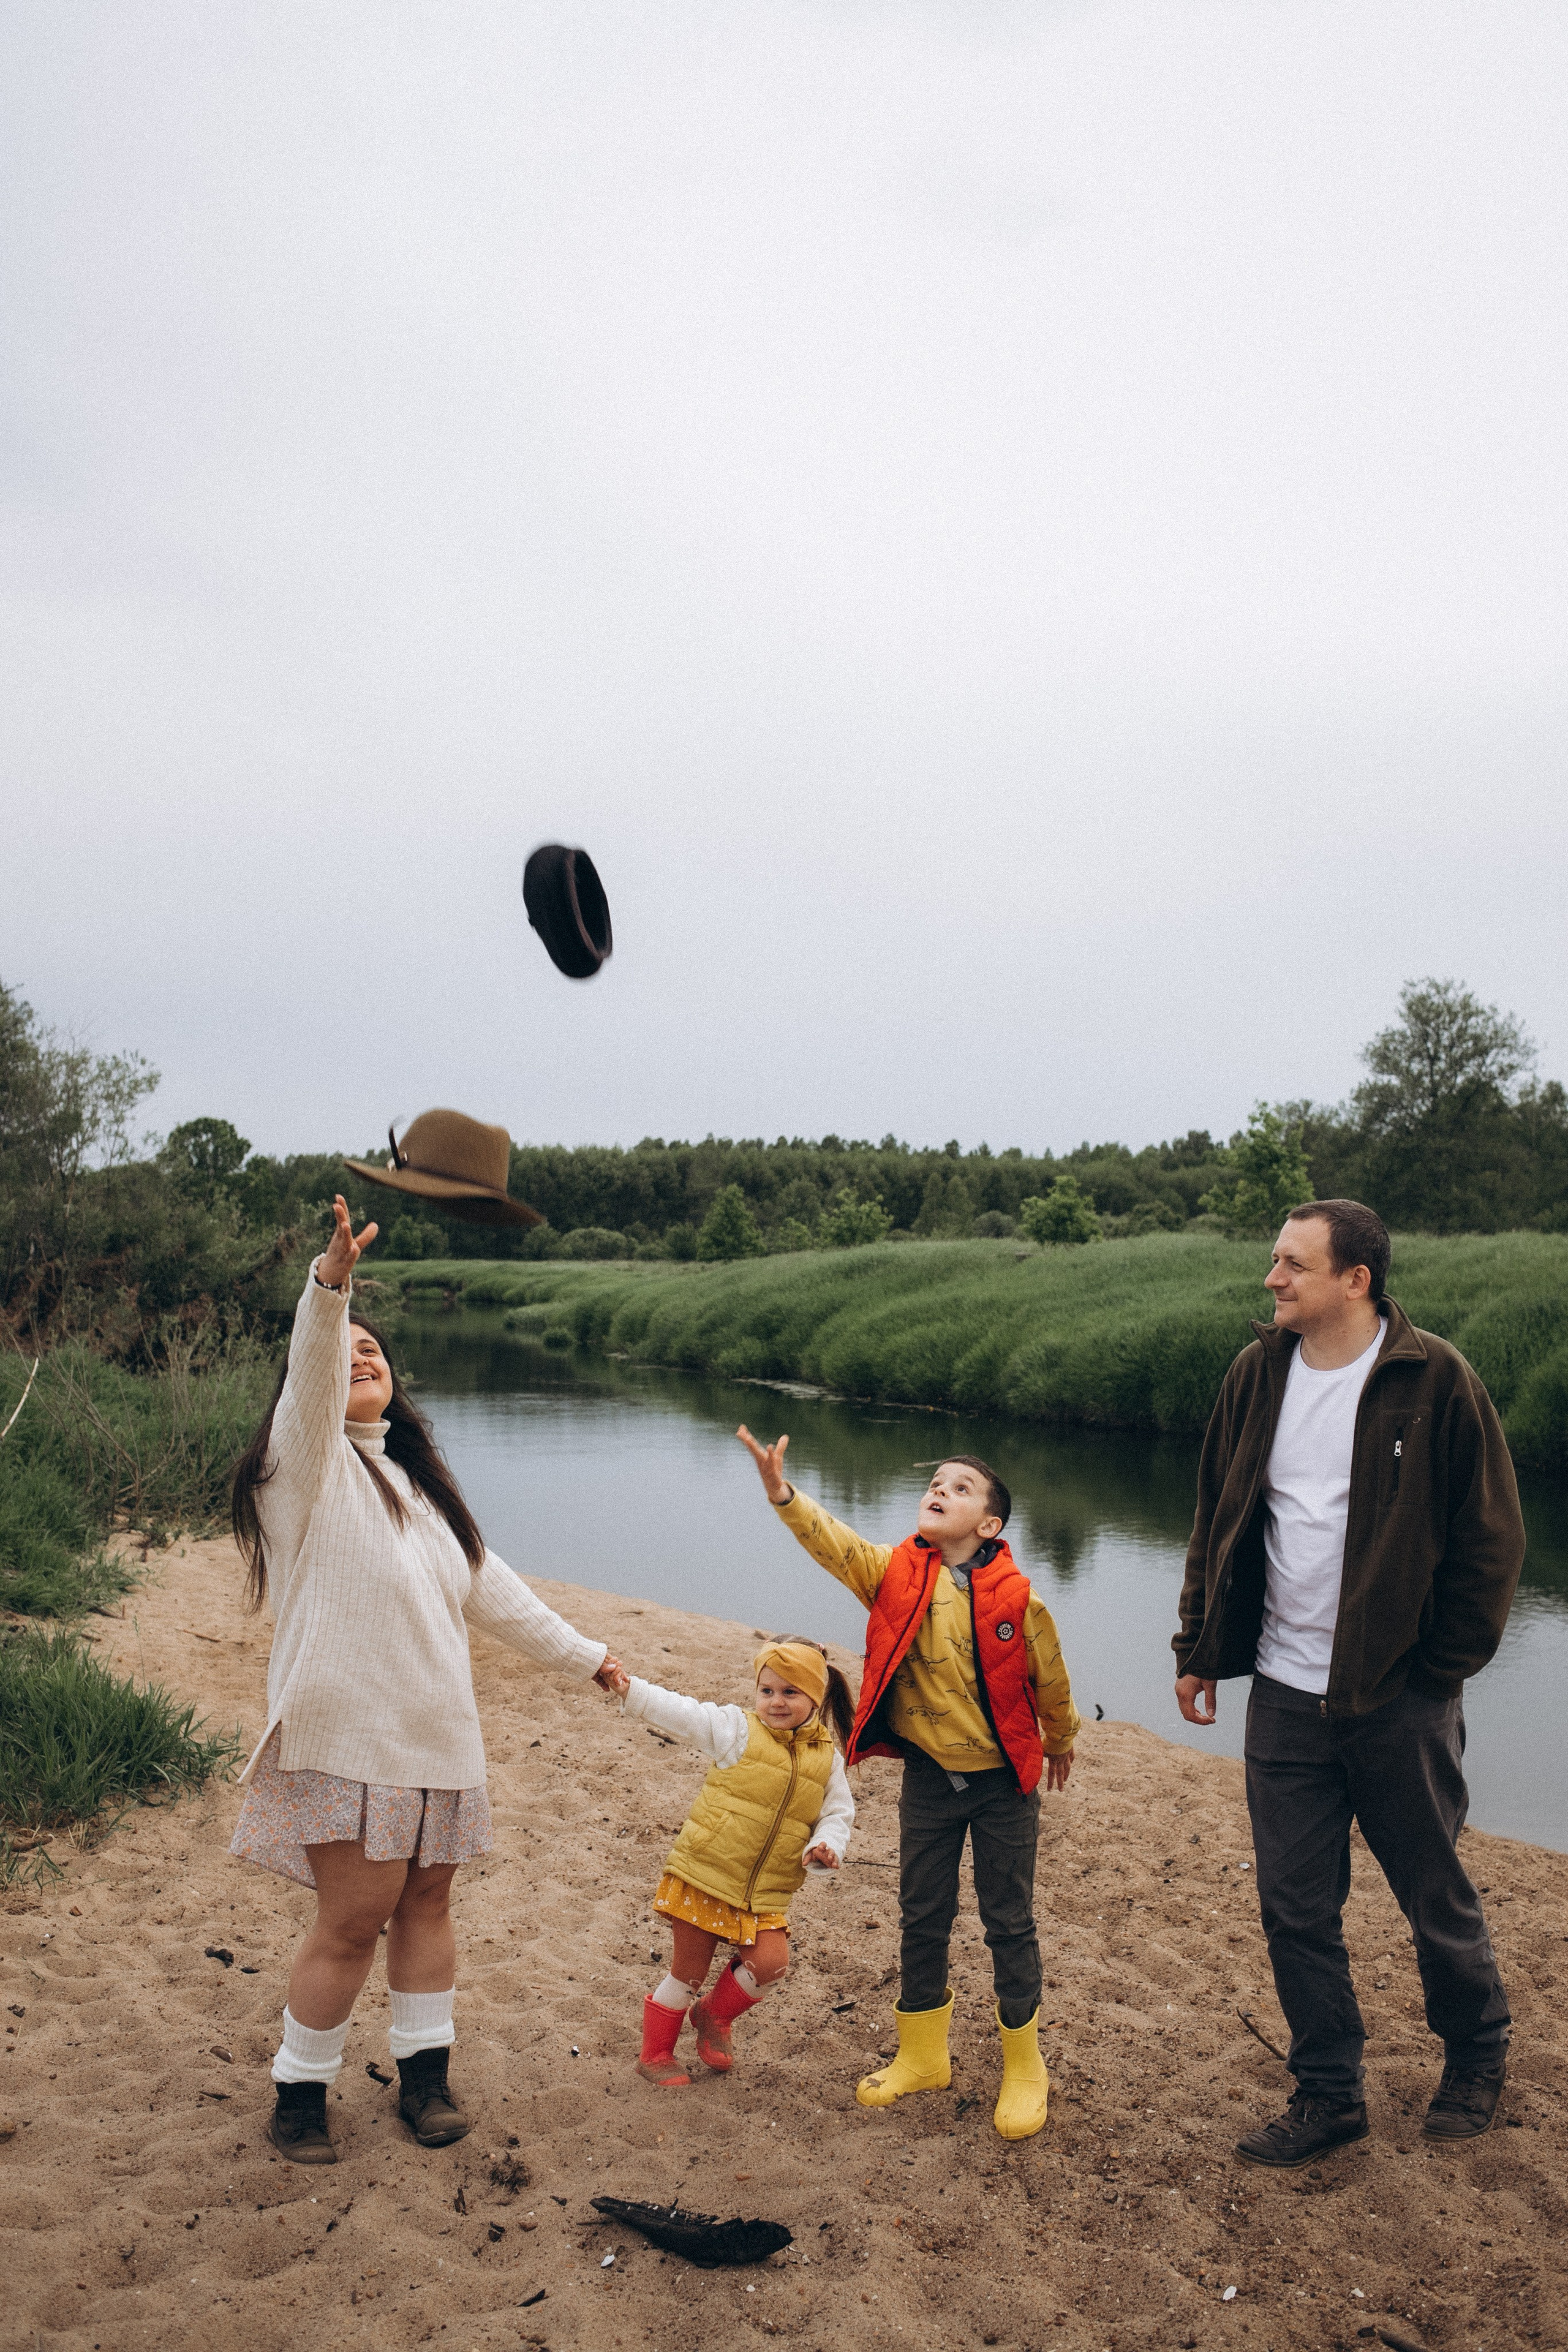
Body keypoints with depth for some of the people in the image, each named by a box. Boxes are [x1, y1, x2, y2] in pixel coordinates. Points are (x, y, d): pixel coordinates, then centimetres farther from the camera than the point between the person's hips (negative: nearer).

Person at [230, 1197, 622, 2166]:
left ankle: (426, 2073, 24)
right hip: (347, 1732, -7)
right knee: (354, 1919, -5)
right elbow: (311, 1378, -26)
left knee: (427, 1901, 10)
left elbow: (489, 1585, 25)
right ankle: (300, 2094, 13)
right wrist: (329, 1289, -45)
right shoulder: (306, 1463, -4)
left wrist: (579, 1652, 27)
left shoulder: (419, 1484, 19)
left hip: (438, 1733, 7)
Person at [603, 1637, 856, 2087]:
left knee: (770, 1962, -11)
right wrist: (630, 1689, -18)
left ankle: (715, 2016, 20)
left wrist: (826, 1847, -13)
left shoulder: (826, 1759, 4)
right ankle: (655, 2054, 27)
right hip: (704, 1875, -3)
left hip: (765, 1893, 3)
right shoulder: (738, 1729, -5)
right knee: (689, 1969, 5)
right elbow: (679, 1712, -9)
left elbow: (838, 1814, 8)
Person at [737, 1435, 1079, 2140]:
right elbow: (833, 1543, -27)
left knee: (1009, 1923, 9)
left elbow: (1049, 1678, 1)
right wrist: (784, 1496, -45)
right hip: (928, 1775, 3)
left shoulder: (1015, 1598, -15)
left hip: (1001, 1779, -2)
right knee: (921, 1919, 15)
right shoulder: (894, 1572, -10)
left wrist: (1060, 1742, 16)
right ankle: (922, 2056, 35)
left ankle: (1023, 2069, 28)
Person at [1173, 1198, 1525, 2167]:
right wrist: (1201, 1650, 8)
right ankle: (1331, 2093, 27)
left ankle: (1478, 2055, 40)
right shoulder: (1260, 1375, 2)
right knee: (1295, 1906, 9)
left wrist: (1442, 1670, -6)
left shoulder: (1435, 1380, -11)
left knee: (1437, 1899, 14)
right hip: (1285, 1693, 4)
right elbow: (1218, 1523, 11)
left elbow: (1492, 1540, -6)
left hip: (1399, 1697, -4)